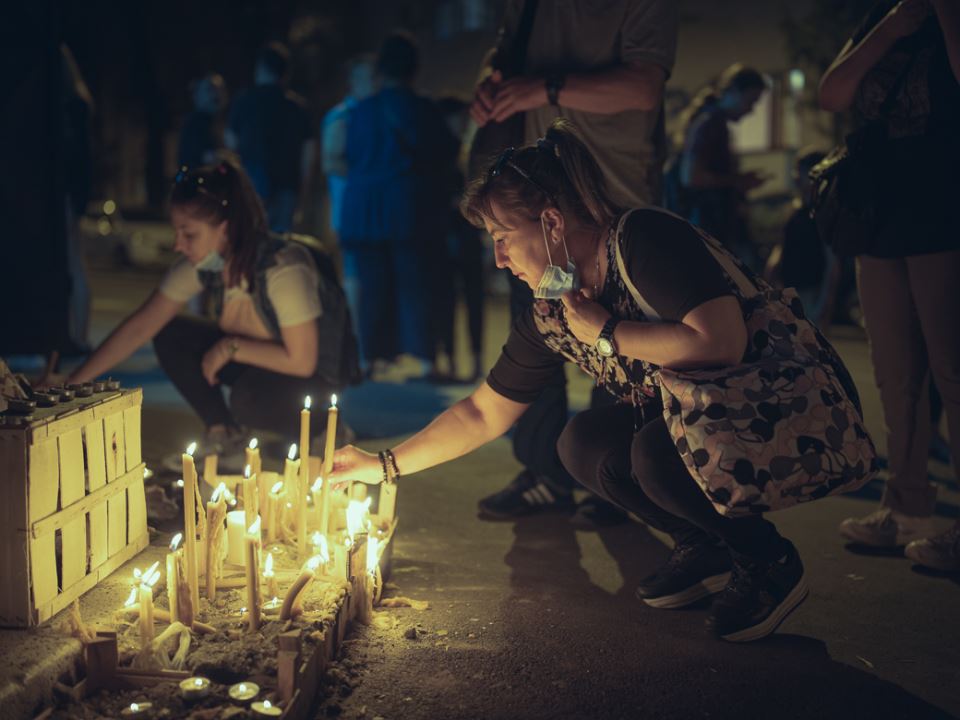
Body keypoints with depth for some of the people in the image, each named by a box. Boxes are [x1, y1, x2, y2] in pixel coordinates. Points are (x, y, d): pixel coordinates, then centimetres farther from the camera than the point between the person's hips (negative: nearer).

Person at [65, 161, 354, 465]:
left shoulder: (284, 267, -32)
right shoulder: (202, 265, -13)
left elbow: (301, 361, -29)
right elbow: (139, 328, -10)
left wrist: (230, 348, -24)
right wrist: (73, 384, -15)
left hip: (315, 375, -6)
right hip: (252, 362, 6)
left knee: (249, 397, -36)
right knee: (170, 336, -12)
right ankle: (223, 433, 5)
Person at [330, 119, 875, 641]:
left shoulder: (644, 239, -22)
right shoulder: (553, 316, 1)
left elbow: (722, 345, -34)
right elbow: (482, 415, 10)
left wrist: (608, 333, -21)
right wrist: (385, 466, 7)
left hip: (806, 421, -8)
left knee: (658, 450, -30)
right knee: (585, 444, -5)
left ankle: (772, 564, -4)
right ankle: (707, 548, 11)